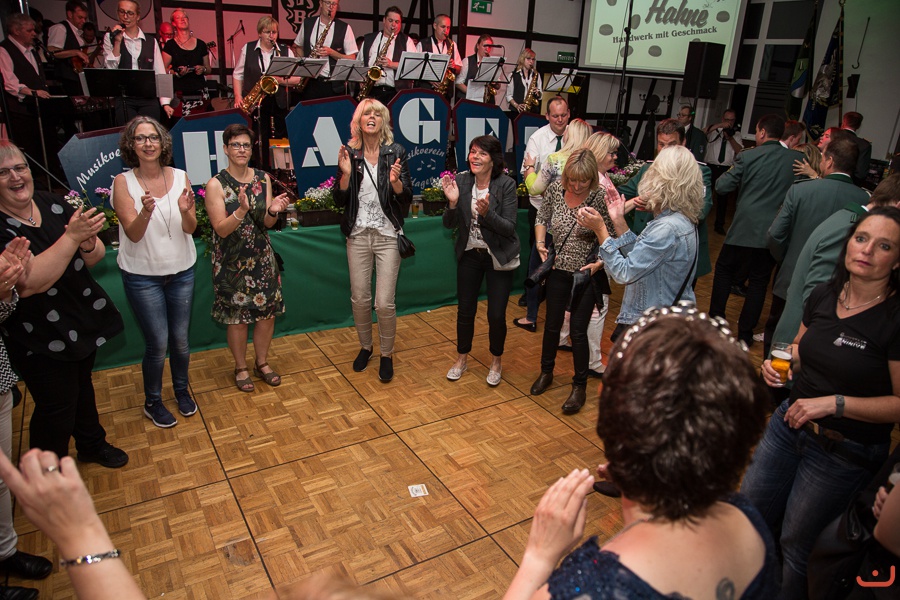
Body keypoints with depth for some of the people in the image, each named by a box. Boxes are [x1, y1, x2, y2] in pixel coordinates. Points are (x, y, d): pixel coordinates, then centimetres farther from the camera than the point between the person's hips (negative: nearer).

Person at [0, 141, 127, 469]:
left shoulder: (52, 204, -2)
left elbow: (96, 257, 2)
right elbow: (28, 283, -29)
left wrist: (88, 244, -22)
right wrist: (72, 236, -32)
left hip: (83, 318, 6)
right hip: (39, 338, -6)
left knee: (82, 385, 23)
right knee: (57, 406, 4)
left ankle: (92, 444, 46)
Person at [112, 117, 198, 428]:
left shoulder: (180, 177, -3)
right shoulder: (123, 182, -9)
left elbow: (190, 228, -5)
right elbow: (133, 233, -15)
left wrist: (185, 211, -27)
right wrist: (146, 212, -34)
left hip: (181, 271, 3)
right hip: (142, 276, -2)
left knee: (180, 339, 12)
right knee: (157, 343, 2)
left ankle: (182, 390, 36)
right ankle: (152, 402, 24)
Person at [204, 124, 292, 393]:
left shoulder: (263, 179, 1)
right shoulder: (216, 184, -10)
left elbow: (267, 224, 2)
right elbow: (221, 229, -15)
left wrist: (273, 211, -20)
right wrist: (241, 211, -31)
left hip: (261, 257, 4)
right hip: (231, 260, -3)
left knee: (267, 310, 9)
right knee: (237, 315, 7)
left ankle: (262, 362, 30)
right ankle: (241, 368, 27)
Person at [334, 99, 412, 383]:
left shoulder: (395, 152, -2)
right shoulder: (349, 153, 2)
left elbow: (407, 199, -2)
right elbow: (339, 201, 1)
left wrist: (396, 181, -21)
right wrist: (346, 173, -14)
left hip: (387, 235, -2)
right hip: (358, 235, 2)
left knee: (384, 303, -4)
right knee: (359, 299, 10)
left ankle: (387, 354, 18)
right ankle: (365, 346, 34)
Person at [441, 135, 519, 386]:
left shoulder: (506, 185, -16)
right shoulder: (461, 181, -8)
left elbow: (509, 228, -19)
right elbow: (449, 224, -4)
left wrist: (487, 213, -35)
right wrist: (453, 203, -23)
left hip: (498, 257, -3)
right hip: (469, 253, 3)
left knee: (496, 314, 1)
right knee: (465, 310, 10)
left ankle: (496, 361, 27)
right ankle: (462, 358, 32)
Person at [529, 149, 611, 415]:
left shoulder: (602, 197, -18)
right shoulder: (556, 188, -7)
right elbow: (542, 218, 10)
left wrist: (598, 264, -24)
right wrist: (540, 243, -5)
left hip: (587, 274, -4)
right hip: (559, 270, 4)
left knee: (578, 330, 0)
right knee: (552, 324, 15)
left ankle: (580, 387, 19)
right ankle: (546, 372, 38)